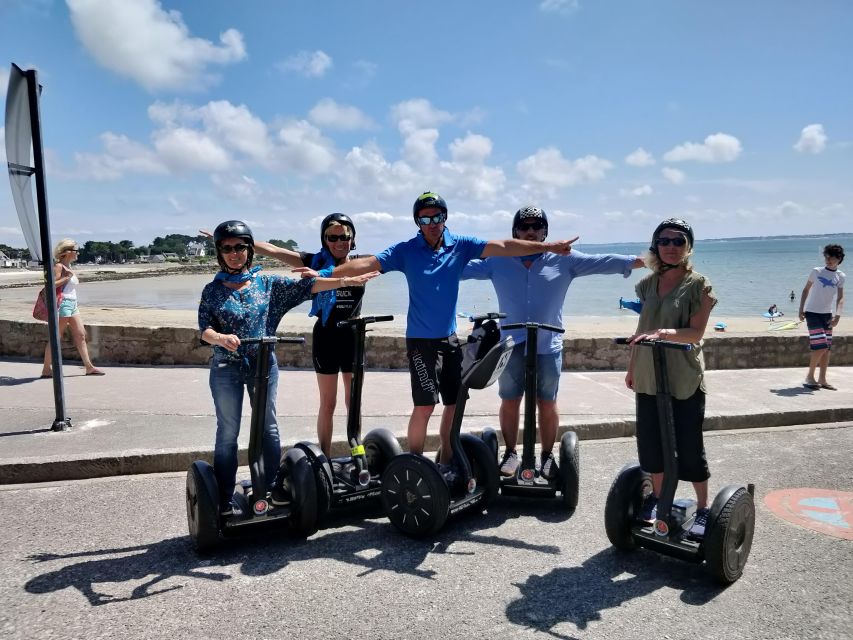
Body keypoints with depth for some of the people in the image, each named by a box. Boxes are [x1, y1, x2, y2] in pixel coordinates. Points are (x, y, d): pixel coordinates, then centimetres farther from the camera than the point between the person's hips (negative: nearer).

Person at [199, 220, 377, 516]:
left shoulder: (266, 282, 2)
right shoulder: (212, 290, 0)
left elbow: (306, 285, -5)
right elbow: (205, 329, -8)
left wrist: (345, 281, -13)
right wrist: (220, 338, -31)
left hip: (264, 364, 2)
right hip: (227, 368, -1)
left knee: (268, 427, 10)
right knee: (228, 432, 5)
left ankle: (272, 487, 23)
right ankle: (224, 500, 14)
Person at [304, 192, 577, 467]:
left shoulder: (460, 245, -1)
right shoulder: (406, 250, -7)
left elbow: (504, 247, -5)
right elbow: (367, 263, -12)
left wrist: (548, 246, -9)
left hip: (450, 338, 4)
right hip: (421, 340, -4)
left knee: (456, 403, 10)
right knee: (425, 405, -8)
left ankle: (446, 462, 27)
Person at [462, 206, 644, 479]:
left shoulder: (564, 260, 1)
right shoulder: (498, 261, 4)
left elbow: (603, 262, -4)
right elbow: (465, 267, 7)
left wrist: (644, 261, -11)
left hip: (548, 346, 0)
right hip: (511, 345, 1)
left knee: (547, 404, 8)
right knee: (509, 402, 8)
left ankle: (547, 455, 24)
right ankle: (510, 453, 25)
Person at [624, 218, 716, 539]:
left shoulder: (698, 284, -7)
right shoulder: (648, 283, 7)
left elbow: (696, 333, -15)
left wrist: (664, 332, -32)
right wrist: (632, 367, 16)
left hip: (684, 379, -5)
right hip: (649, 377, 5)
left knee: (689, 446, 2)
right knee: (650, 439, 11)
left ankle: (702, 508, 19)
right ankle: (657, 495, 29)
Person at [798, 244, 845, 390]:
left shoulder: (841, 277, 4)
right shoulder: (816, 271, -4)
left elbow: (840, 298, 1)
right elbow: (806, 290, 3)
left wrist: (837, 316, -14)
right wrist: (801, 309, -3)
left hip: (827, 314, 5)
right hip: (812, 313, -4)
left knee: (827, 348, 6)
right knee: (820, 346, -13)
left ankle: (822, 380, 15)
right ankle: (810, 377, 0)